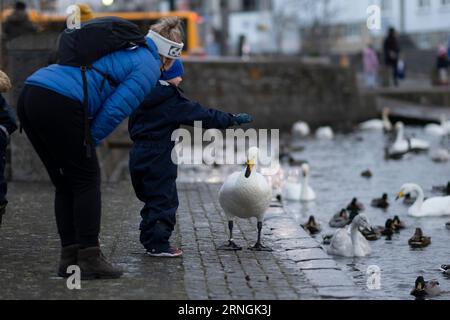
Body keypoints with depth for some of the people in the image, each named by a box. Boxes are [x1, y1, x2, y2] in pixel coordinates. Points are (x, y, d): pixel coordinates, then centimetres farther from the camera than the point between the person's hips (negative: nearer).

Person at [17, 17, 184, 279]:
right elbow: (114, 110, -4)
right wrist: (86, 144, 6)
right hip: (60, 104, -8)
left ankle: (70, 257, 18)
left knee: (66, 183, 15)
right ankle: (90, 258, 4)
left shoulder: (125, 46, 28)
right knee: (87, 180, 4)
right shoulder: (149, 66, 3)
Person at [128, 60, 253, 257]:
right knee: (164, 199, -2)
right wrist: (233, 119, -5)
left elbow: (132, 125, 19)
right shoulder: (173, 101, -13)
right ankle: (158, 244, -2)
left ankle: (149, 240, 22)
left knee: (152, 198, 17)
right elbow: (204, 116, -12)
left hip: (139, 153, 8)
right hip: (159, 158, -8)